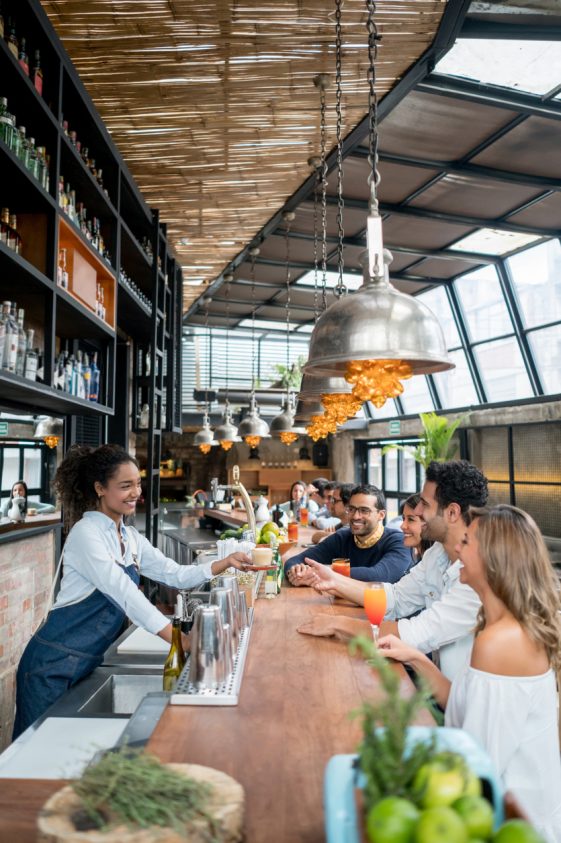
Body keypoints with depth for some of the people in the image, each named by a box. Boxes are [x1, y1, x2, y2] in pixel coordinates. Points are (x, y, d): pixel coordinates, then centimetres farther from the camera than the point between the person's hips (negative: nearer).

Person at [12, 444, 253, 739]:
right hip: (55, 664, -7)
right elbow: (124, 593, -26)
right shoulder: (87, 533, -18)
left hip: (87, 662, 7)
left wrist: (225, 563, -5)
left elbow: (175, 574, 8)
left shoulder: (130, 538, 6)